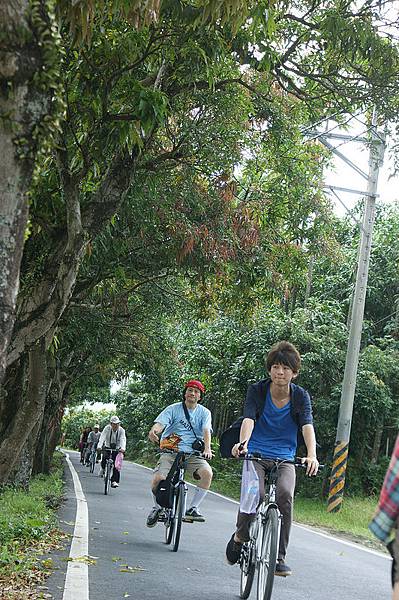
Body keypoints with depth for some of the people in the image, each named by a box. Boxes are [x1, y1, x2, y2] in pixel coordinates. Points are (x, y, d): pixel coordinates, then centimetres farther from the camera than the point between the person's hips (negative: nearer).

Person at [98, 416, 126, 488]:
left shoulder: (121, 430, -13)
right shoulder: (107, 428, -13)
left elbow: (123, 440, -27)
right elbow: (102, 437, -25)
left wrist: (123, 448, -46)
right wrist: (99, 446, -42)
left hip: (117, 449, 0)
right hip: (107, 447, 0)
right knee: (105, 457, -28)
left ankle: (114, 481, -6)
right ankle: (103, 468, 3)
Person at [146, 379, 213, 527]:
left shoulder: (204, 412, 8)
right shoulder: (173, 409, 3)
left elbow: (206, 431, -7)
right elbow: (160, 423, -13)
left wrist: (207, 448, -28)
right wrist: (153, 431, -38)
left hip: (193, 454, 1)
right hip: (170, 452, -1)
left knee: (207, 472, -28)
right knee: (158, 479, -24)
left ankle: (192, 508, -11)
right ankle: (157, 508, 8)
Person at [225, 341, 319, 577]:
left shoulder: (300, 396, -4)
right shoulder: (257, 390, -5)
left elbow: (307, 426, -19)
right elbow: (249, 419, -20)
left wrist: (312, 455, -38)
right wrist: (243, 442, -41)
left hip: (284, 459, 1)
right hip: (256, 454, -1)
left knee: (285, 494, -28)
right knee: (255, 493, -28)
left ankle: (280, 557, -15)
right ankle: (240, 536, 2)